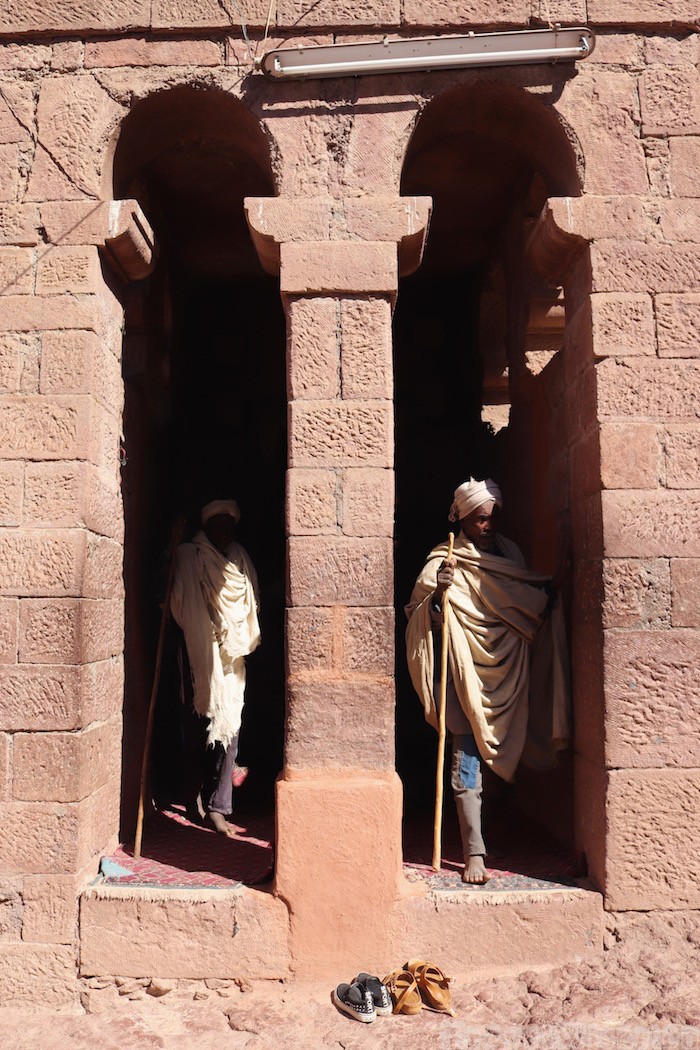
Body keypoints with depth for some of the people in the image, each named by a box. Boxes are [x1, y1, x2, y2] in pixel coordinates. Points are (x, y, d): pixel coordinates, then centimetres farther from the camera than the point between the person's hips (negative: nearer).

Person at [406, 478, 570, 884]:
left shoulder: (510, 553, 10)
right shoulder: (445, 562, -7)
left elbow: (531, 607, 21)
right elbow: (425, 621, -11)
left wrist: (549, 594, 2)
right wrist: (438, 593, -29)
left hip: (506, 673, 5)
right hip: (466, 672, -5)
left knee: (496, 755, 15)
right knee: (467, 757, -5)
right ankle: (474, 853, 1)